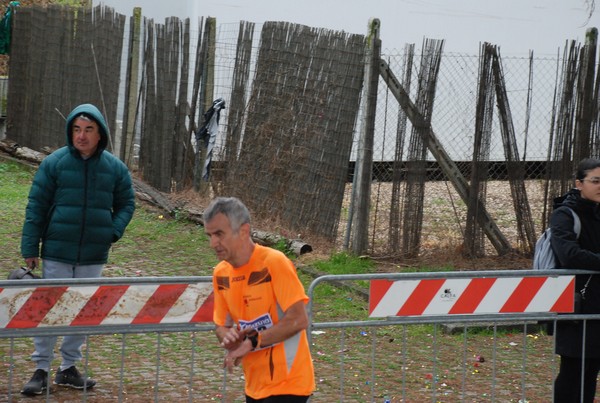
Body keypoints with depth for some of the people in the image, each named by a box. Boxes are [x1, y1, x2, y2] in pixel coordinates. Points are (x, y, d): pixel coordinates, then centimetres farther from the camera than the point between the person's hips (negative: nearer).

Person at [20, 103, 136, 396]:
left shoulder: (115, 168, 2)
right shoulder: (54, 163, -6)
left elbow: (126, 204, 12)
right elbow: (36, 207, -3)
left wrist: (114, 231, -6)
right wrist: (30, 248, -6)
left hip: (94, 256, 3)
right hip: (57, 253, -3)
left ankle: (69, 367, 22)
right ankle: (41, 369, 9)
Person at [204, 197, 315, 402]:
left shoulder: (274, 263, -17)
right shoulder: (221, 273, 4)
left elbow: (298, 319, -22)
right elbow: (221, 325, 12)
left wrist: (252, 342, -22)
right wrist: (229, 338, -12)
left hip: (286, 384, -7)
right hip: (255, 385, 7)